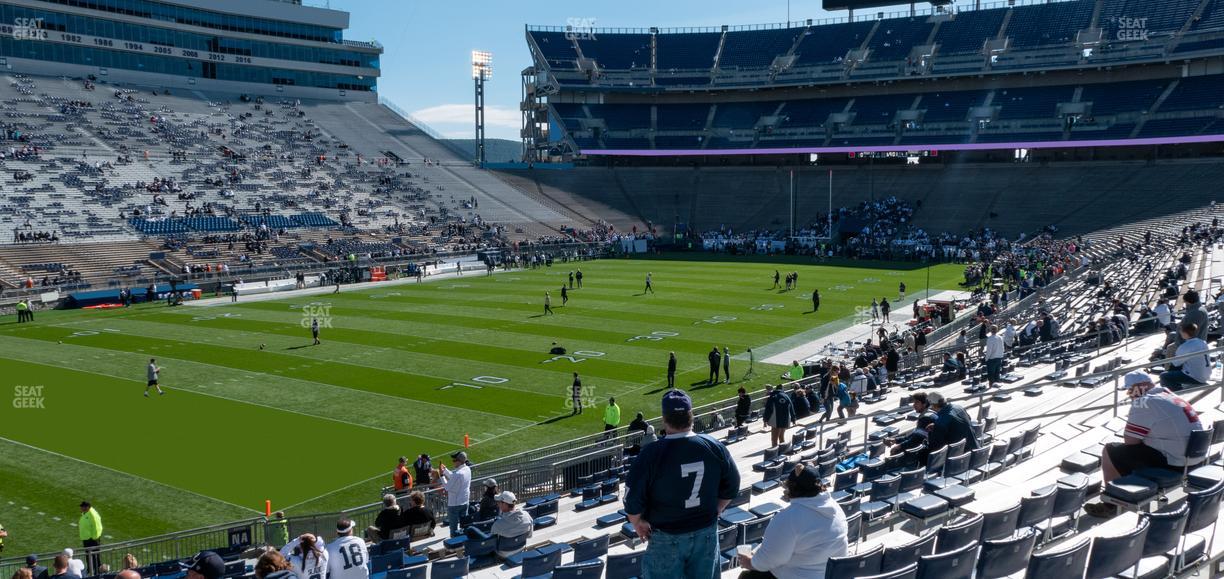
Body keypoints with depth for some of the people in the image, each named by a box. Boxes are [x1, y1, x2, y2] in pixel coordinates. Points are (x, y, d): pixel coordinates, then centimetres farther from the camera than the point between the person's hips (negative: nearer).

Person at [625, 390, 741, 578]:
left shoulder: (651, 455, -21)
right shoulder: (715, 447, -9)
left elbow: (633, 499, -16)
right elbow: (731, 488, 4)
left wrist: (638, 524, 2)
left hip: (667, 538, -3)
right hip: (707, 533, 3)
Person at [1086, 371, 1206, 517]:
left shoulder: (1144, 403, -16)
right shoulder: (1171, 396, 14)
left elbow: (1130, 440, -13)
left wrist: (1127, 428, 5)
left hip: (1169, 464, -10)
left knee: (1109, 452, -1)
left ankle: (1111, 504, 8)